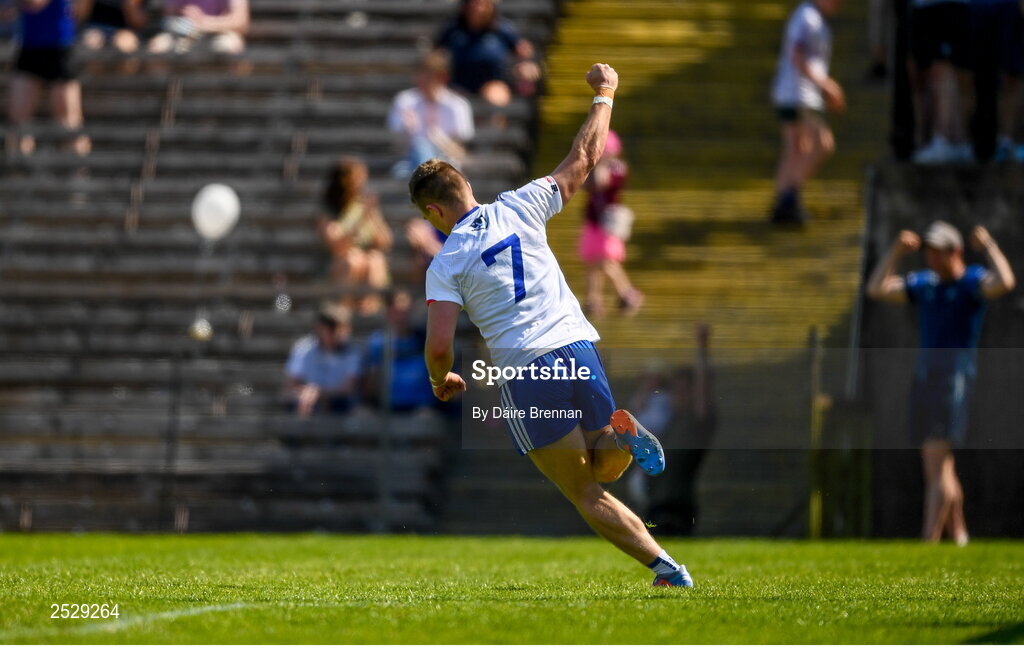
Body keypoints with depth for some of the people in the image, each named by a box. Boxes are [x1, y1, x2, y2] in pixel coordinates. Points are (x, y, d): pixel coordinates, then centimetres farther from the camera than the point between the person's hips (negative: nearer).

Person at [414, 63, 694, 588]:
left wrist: (441, 381, 17)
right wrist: (604, 96, 33)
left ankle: (663, 565, -20)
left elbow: (438, 347, -6)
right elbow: (583, 159, 18)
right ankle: (621, 435, -17)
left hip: (523, 375, -3)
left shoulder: (444, 266, 1)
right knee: (606, 468, 20)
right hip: (579, 348, 3)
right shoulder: (520, 208, 8)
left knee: (587, 495, 2)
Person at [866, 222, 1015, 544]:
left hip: (955, 376, -8)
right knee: (941, 469, 12)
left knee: (937, 468, -15)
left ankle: (928, 544, -20)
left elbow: (1005, 283, -26)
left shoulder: (972, 281, -5)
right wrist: (895, 252, 9)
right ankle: (959, 541, 20)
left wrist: (989, 246, -15)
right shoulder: (924, 283, 15)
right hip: (924, 372, 8)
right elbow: (876, 289, 12)